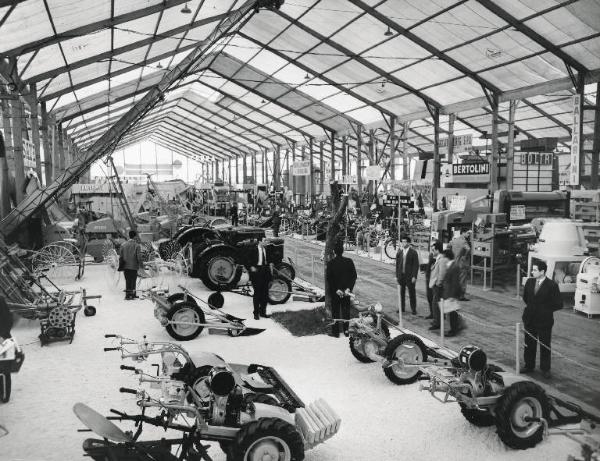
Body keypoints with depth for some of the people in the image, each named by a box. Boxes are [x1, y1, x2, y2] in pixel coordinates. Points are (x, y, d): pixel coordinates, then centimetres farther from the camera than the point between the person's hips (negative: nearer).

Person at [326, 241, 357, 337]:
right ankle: (346, 330, 19)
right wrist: (348, 288, -7)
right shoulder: (349, 261, -5)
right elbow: (354, 276, -6)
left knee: (335, 311, 9)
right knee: (346, 310, 15)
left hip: (335, 291, -2)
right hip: (346, 290, 2)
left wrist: (336, 290, -10)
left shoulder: (330, 263, -11)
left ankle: (335, 332, 12)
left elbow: (329, 279, -13)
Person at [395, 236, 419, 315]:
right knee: (401, 293, 9)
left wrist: (414, 276, -12)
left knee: (412, 293, 3)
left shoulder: (413, 252, -5)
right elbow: (397, 264, 11)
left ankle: (413, 309, 12)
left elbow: (416, 265, -6)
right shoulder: (399, 252, 7)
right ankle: (401, 308, 21)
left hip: (410, 276, -4)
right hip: (401, 276, 4)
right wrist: (397, 275, 7)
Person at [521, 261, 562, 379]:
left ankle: (545, 369, 21)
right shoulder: (529, 282, 2)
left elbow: (558, 304, -10)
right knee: (529, 344, 14)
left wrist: (545, 309, -6)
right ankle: (529, 366, 28)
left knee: (545, 346, 7)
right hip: (530, 319, 5)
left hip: (544, 321, -4)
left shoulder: (552, 285, -14)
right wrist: (531, 306, 10)